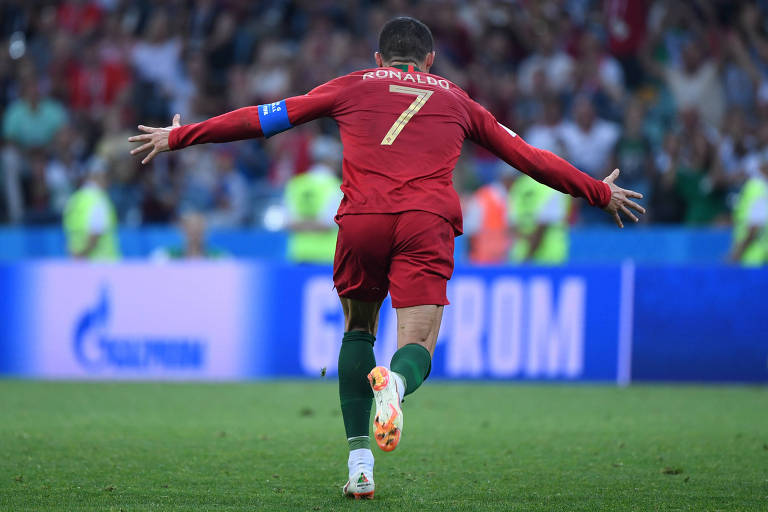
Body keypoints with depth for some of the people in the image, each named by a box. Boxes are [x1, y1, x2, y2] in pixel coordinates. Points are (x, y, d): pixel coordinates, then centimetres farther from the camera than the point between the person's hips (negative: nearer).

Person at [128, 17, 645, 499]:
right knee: (417, 347, 1)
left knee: (358, 329, 22)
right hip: (427, 222, -1)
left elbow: (263, 117, 26)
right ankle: (394, 381, -39)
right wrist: (600, 192, 46)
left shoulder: (353, 87, 25)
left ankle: (360, 466, 10)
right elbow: (526, 155, 34)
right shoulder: (455, 100, 28)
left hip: (362, 219, 1)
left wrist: (179, 137, 35)